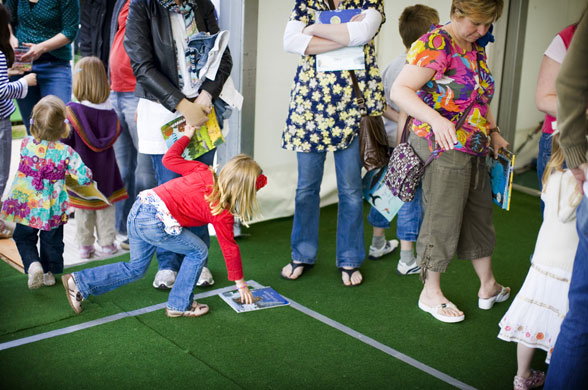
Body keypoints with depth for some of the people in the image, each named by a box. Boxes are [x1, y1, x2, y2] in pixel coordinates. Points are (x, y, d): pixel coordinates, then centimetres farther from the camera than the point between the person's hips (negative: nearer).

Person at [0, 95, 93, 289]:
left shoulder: (26, 144, -12)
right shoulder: (66, 152, -18)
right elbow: (85, 177, -15)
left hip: (25, 205, 1)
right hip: (53, 209, -1)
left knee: (24, 238, 19)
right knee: (52, 241, 19)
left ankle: (33, 264, -2)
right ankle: (49, 272, 29)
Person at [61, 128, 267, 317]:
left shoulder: (202, 170, 9)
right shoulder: (222, 213, -3)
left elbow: (170, 158, 15)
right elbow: (229, 247, 6)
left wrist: (186, 136, 31)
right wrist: (240, 283, 17)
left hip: (140, 206, 8)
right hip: (155, 222, -8)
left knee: (135, 268, 23)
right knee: (198, 251, 10)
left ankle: (79, 282, 23)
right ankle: (180, 305, 16)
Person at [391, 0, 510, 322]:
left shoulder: (476, 50, 13)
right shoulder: (435, 43, -15)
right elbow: (400, 90, -24)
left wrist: (493, 132, 14)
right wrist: (436, 119, -36)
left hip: (473, 151, 9)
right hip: (442, 149, -9)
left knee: (480, 214, 17)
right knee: (442, 219, -1)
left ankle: (488, 287, 32)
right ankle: (431, 293, 16)